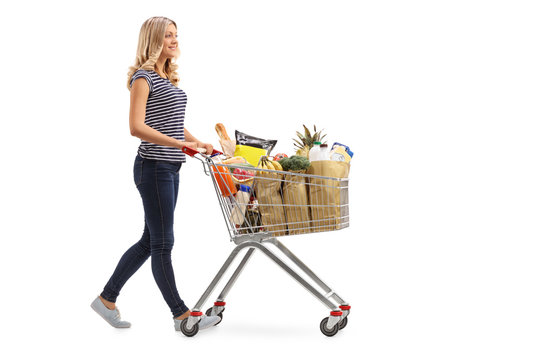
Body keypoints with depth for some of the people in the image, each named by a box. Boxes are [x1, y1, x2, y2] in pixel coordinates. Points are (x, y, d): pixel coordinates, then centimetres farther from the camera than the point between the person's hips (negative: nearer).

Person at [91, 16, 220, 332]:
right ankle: (181, 315, 8)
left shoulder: (169, 78, 17)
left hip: (170, 168, 9)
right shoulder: (143, 76, -9)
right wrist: (180, 144, -27)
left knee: (150, 241, 14)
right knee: (162, 243, 0)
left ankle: (107, 299, 25)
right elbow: (137, 127, -19)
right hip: (154, 167, -9)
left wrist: (199, 143, 9)